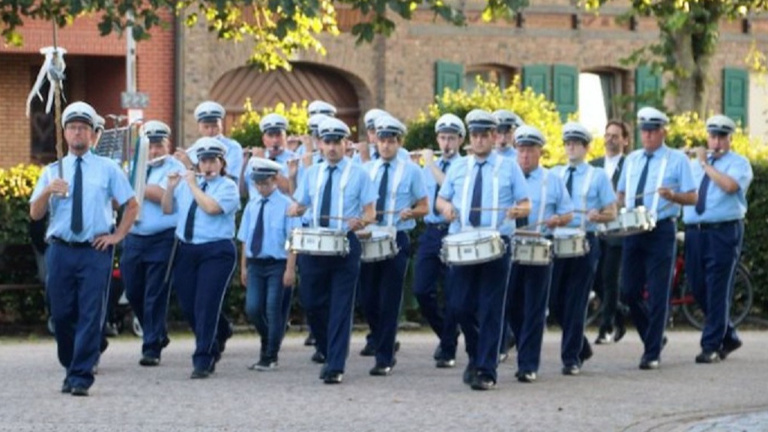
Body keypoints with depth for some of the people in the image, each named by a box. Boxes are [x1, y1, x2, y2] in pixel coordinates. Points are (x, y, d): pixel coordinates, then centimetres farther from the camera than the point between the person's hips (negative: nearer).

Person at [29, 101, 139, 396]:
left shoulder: (107, 169, 7)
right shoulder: (52, 172, 11)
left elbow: (132, 206, 12)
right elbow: (35, 214, 5)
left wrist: (117, 236, 1)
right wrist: (47, 191, -14)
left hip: (95, 251, -2)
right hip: (60, 250, 2)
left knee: (90, 315, -8)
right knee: (62, 314, 4)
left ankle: (81, 377, -7)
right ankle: (70, 369, 21)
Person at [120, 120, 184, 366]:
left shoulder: (175, 169, -2)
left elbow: (163, 195, -18)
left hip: (162, 238, -6)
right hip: (134, 238, 6)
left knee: (155, 296, -7)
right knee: (133, 293, 9)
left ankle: (152, 348, -3)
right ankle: (158, 334, 29)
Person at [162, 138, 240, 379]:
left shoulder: (227, 186, -2)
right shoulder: (185, 184, 14)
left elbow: (212, 207, -19)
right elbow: (167, 209, 12)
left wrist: (193, 185, -10)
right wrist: (170, 187, -2)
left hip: (216, 252, -5)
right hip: (186, 250, 6)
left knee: (206, 305, -11)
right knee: (188, 306, 7)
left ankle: (202, 361, -9)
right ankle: (212, 349, 28)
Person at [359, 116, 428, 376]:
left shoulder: (411, 171, 2)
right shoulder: (366, 170, 11)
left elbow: (423, 207, 4)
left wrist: (410, 213, -16)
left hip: (396, 239, -4)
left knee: (389, 301, -5)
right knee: (368, 299, 4)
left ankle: (384, 360, -2)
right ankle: (383, 349, 22)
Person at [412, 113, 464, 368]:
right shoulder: (429, 167, 15)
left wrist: (431, 164, -16)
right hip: (430, 230, 5)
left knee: (450, 294, -2)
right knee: (421, 290, -2)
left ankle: (448, 351, 6)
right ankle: (445, 334, 21)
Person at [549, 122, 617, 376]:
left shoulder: (598, 176, 4)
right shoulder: (554, 174, 13)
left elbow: (611, 213, 3)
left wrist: (596, 216, -18)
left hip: (584, 243, -3)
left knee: (576, 302, -4)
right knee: (555, 300, 2)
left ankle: (571, 358, 2)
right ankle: (581, 346, 22)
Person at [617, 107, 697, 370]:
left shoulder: (677, 160, 1)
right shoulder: (632, 160, 15)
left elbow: (692, 198, -2)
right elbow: (621, 194, 24)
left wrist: (672, 195, -21)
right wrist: (619, 208, 2)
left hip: (661, 231, -5)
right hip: (632, 230, 5)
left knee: (657, 295, -5)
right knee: (629, 292, 4)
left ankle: (652, 353, -1)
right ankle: (654, 336, 24)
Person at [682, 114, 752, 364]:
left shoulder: (739, 163, 1)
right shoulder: (694, 164, 20)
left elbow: (730, 185, -19)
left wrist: (706, 165, -12)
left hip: (723, 232, -6)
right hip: (695, 231, 6)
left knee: (718, 290, -8)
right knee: (698, 287, 8)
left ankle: (711, 347, -4)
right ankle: (729, 337, 23)